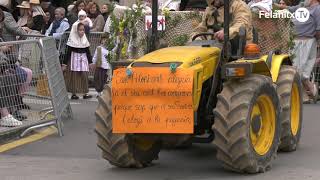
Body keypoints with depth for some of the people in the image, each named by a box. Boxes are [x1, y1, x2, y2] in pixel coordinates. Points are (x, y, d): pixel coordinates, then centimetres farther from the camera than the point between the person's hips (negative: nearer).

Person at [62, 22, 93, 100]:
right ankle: (74, 93, 2)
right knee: (74, 77, -3)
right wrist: (64, 64, -6)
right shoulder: (72, 41, -5)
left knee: (84, 76, 0)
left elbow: (88, 52, 14)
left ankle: (85, 93, 3)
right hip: (74, 61, -4)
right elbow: (68, 53, -4)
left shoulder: (85, 40, 8)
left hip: (83, 61, 4)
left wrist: (90, 62, 12)